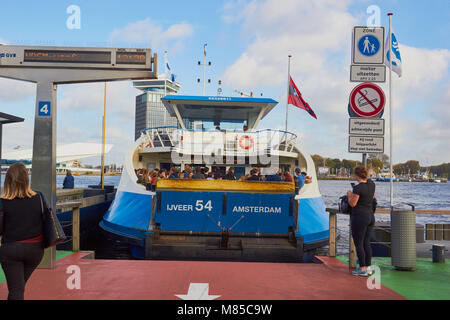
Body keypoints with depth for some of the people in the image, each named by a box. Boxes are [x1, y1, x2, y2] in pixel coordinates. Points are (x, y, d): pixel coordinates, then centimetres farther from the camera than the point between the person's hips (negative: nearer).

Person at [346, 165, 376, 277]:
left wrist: (349, 195, 5)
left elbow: (352, 204, -13)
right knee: (366, 243, 14)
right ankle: (368, 268, 18)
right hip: (371, 216, 8)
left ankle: (362, 269, 4)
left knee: (358, 244, 1)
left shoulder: (357, 188, -20)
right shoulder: (371, 183, 4)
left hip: (359, 218, -8)